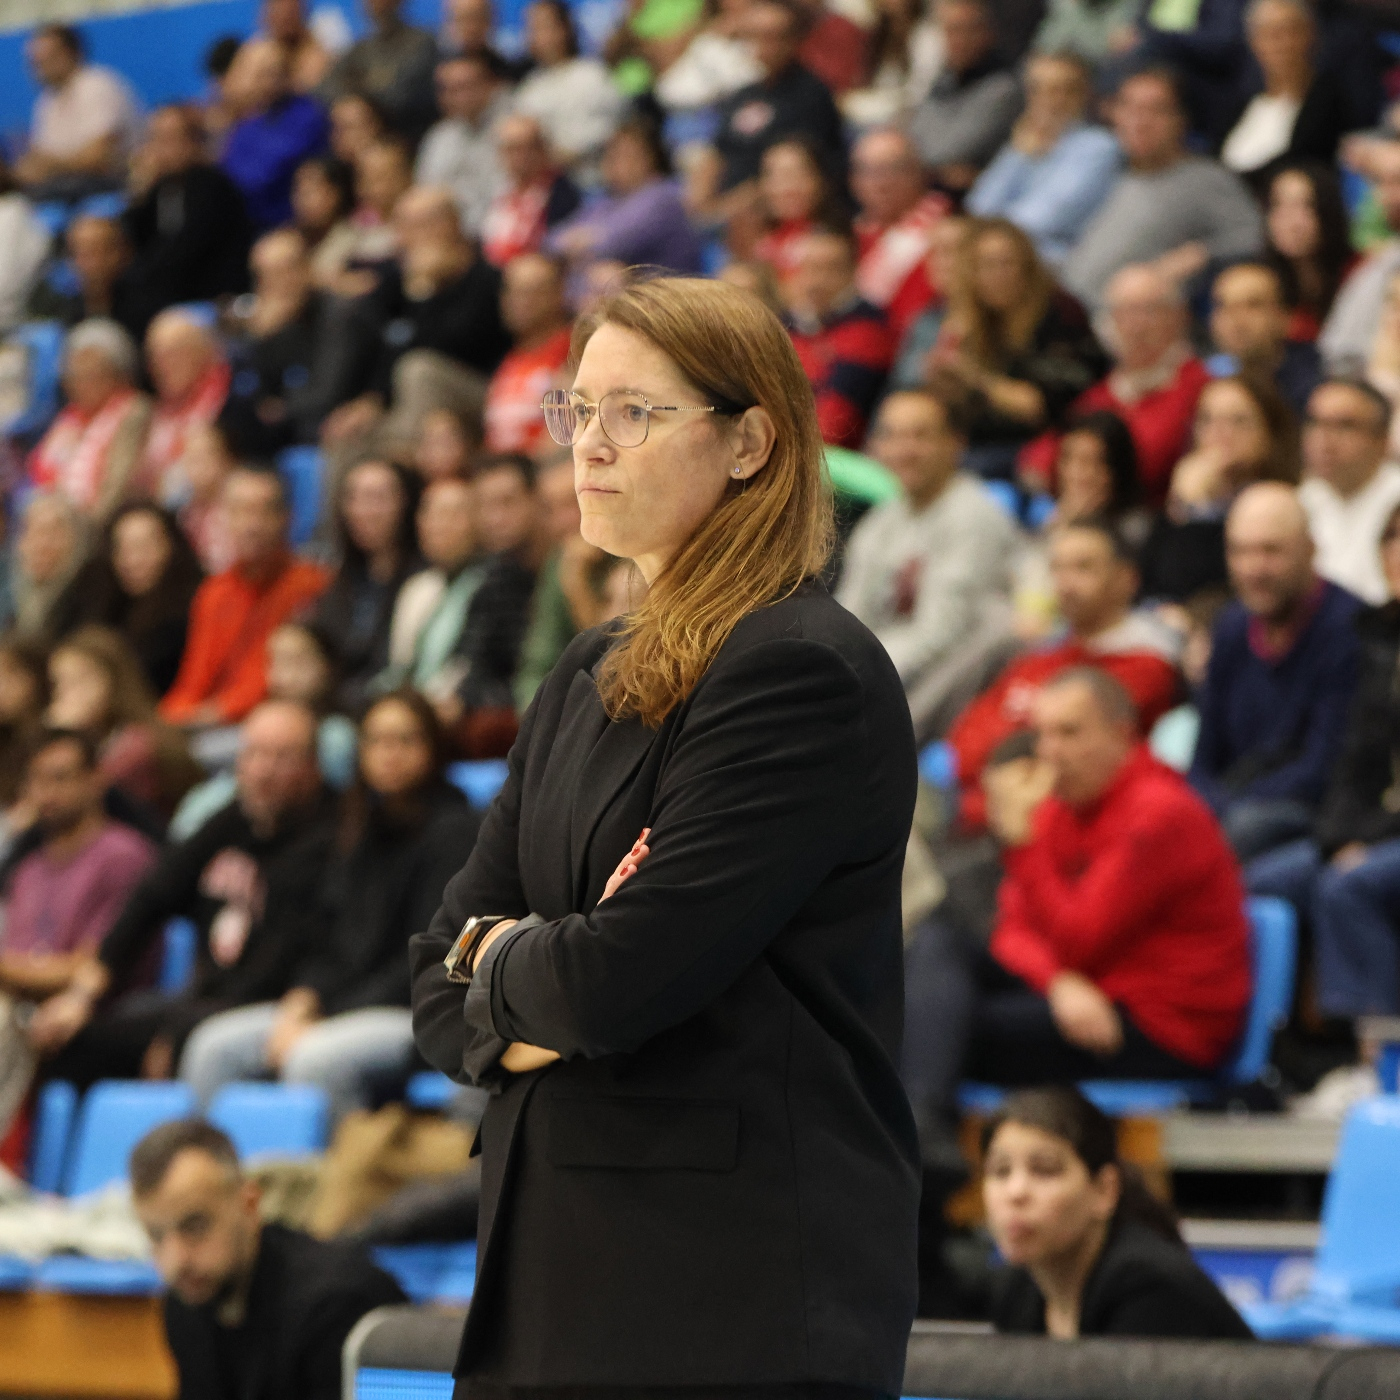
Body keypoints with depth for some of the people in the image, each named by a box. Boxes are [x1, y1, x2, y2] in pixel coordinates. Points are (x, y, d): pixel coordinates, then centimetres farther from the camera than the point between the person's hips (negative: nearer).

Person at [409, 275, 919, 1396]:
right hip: (552, 1263, 8)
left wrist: (503, 962, 1)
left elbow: (620, 975, -19)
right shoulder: (592, 678, 16)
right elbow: (441, 975, 14)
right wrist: (523, 1028, -7)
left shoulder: (806, 673, -12)